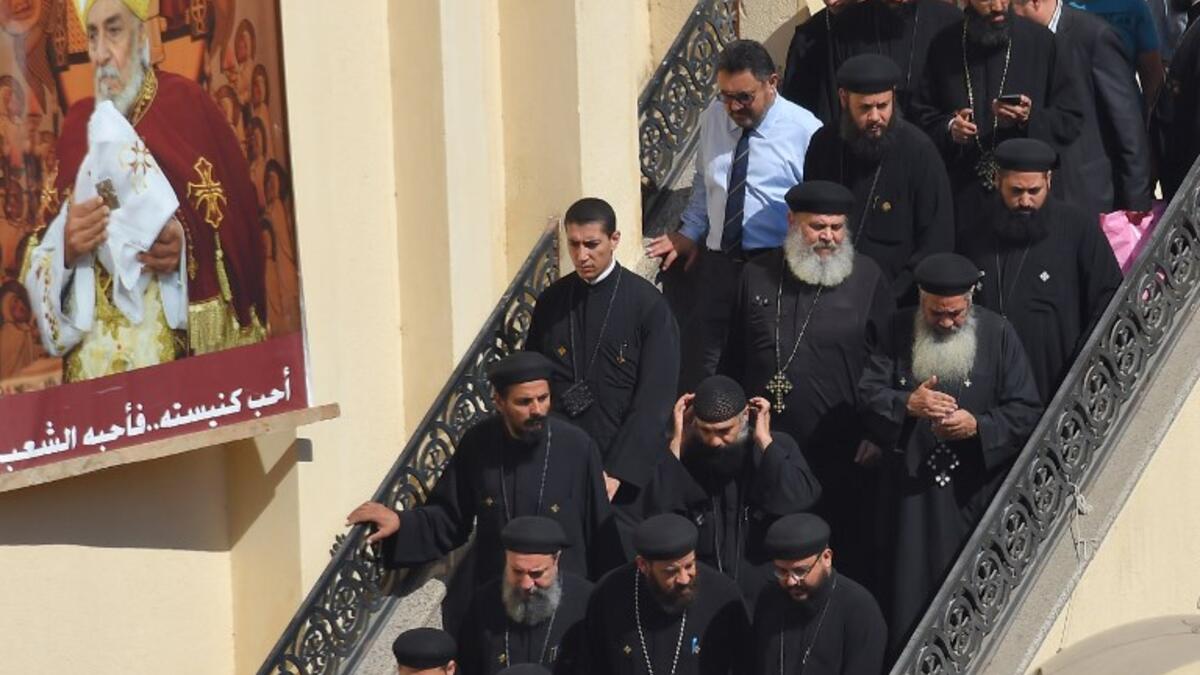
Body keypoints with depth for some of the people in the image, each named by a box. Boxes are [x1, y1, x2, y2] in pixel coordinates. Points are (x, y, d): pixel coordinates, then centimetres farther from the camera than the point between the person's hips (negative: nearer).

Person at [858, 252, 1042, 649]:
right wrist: (907, 405, -20)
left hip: (976, 496, -1)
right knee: (910, 593, 1)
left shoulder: (997, 334, 0)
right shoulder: (899, 331, 5)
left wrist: (978, 426, -18)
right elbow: (868, 396, 1)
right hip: (914, 495, 1)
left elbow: (1027, 412, -2)